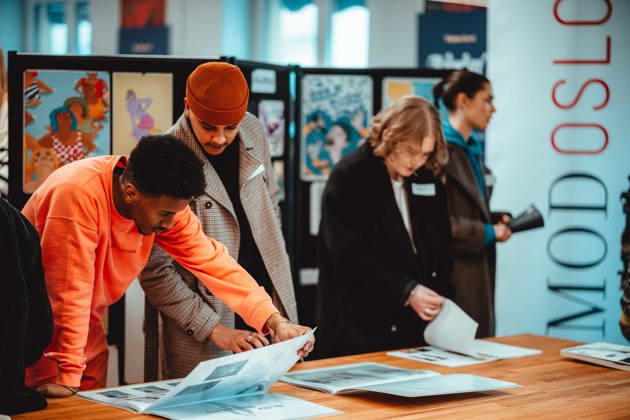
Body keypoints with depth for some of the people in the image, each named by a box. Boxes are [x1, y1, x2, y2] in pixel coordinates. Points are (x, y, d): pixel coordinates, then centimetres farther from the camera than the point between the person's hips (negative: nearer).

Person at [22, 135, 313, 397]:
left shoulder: (165, 203, -12)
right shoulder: (79, 194, -34)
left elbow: (210, 260, -11)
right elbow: (70, 290, -32)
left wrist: (276, 321, -20)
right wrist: (67, 376, -29)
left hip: (85, 324, 6)